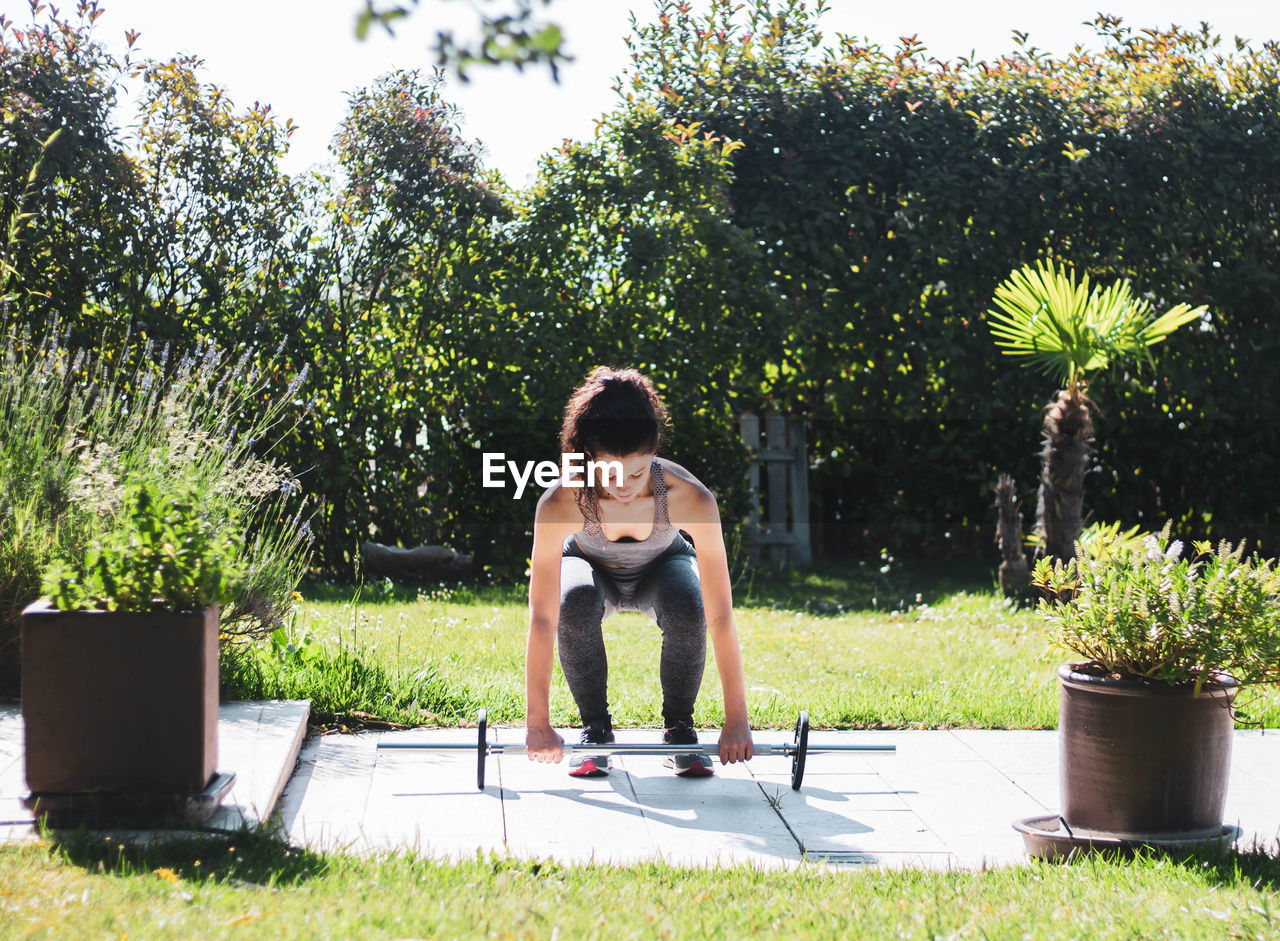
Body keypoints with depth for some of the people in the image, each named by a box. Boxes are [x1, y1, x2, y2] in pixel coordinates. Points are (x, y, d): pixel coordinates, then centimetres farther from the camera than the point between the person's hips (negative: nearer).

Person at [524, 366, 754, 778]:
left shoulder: (689, 497, -38)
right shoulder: (560, 503, -38)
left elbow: (720, 616, -35)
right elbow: (542, 618, -36)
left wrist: (736, 720, -36)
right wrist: (537, 723, -37)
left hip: (662, 566, 0)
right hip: (590, 567, 0)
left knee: (687, 610, -34)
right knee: (576, 605, -35)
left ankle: (679, 727, -7)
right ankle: (595, 728, -11)